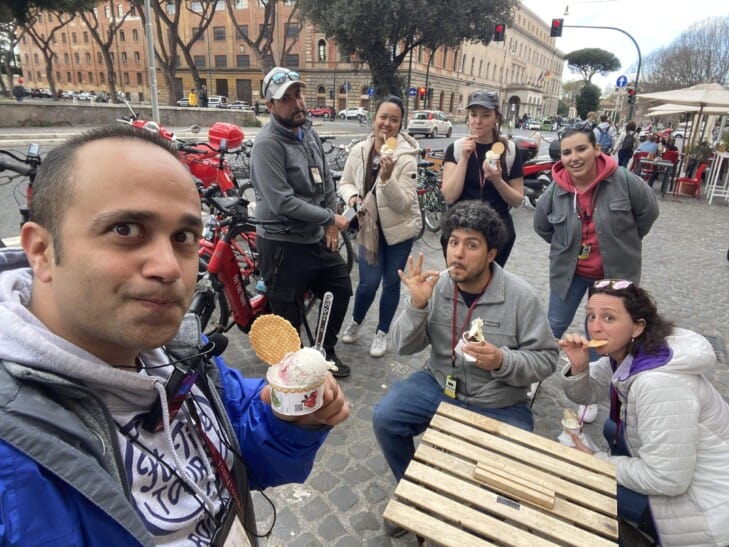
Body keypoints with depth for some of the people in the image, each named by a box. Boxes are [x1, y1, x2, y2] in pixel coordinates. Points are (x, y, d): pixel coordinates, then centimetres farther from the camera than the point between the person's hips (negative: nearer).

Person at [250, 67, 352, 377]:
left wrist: (331, 223, 1)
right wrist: (330, 218, -17)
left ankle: (325, 351, 40)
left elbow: (327, 181, 14)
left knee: (341, 289, 20)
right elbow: (283, 203, -26)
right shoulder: (267, 144, -19)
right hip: (282, 244, -8)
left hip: (316, 238, 9)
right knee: (288, 318, 4)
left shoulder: (309, 133, 6)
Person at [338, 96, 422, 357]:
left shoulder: (406, 157, -17)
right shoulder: (359, 150, -7)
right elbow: (345, 183, 7)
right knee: (368, 282, -1)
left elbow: (404, 203, -21)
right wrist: (352, 196, -15)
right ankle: (355, 322, 31)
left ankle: (382, 332, 31)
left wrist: (387, 177, -35)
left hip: (400, 228, -1)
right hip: (370, 226, 2)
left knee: (391, 283, 9)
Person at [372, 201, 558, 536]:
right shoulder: (435, 285, -10)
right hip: (439, 385, 2)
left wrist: (502, 361, -28)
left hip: (499, 406, -2)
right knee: (384, 417, -12)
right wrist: (417, 305, -24)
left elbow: (546, 359, -9)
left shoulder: (520, 296, -15)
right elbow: (405, 347, -6)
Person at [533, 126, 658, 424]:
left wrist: (623, 242, 5)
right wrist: (567, 246, 7)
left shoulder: (623, 180, -19)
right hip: (569, 270, 1)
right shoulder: (555, 190, -14)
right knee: (554, 327, 11)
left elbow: (649, 211, -2)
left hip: (613, 272, -1)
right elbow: (541, 225, 5)